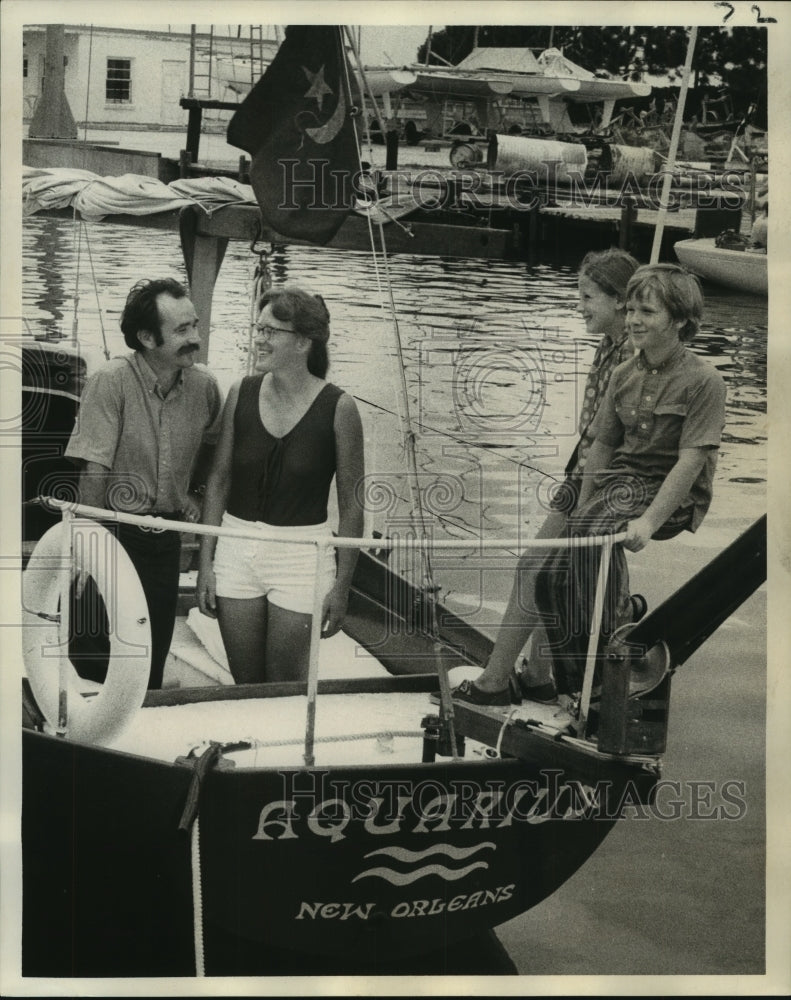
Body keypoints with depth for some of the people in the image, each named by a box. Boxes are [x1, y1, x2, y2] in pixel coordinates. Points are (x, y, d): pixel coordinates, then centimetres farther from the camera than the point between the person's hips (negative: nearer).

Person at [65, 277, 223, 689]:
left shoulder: (204, 386, -3)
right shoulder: (111, 381, -18)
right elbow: (93, 471, -18)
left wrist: (193, 492, 8)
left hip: (165, 537, 5)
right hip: (115, 532, -4)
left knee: (152, 666, 13)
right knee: (93, 668, 1)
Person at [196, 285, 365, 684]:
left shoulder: (338, 408, -10)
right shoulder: (242, 393, 0)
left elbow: (351, 505, -4)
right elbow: (219, 482, 7)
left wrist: (342, 585, -5)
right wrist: (206, 563, 4)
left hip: (301, 559, -3)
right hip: (237, 550, 3)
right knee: (244, 686, 11)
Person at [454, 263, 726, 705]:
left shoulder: (703, 381, -9)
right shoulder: (624, 375, 11)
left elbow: (690, 461, -15)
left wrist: (649, 521, -25)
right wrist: (582, 508, 4)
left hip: (673, 499, -6)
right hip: (619, 484, 6)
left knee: (596, 532, -34)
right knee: (551, 573, -16)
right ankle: (571, 681, -9)